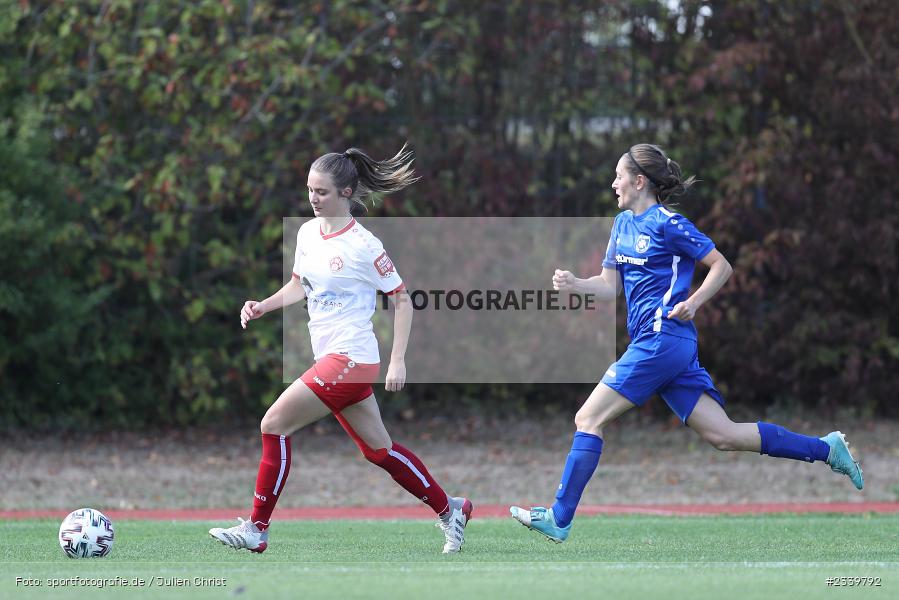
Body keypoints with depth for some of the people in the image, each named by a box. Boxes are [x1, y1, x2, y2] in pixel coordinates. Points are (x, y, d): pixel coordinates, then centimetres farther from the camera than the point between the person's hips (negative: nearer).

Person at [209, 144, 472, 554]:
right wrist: (262, 307, 6)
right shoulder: (307, 233, 8)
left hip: (350, 359, -8)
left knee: (274, 424, -12)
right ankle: (450, 510, 28)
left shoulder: (363, 245, -13)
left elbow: (402, 299, -8)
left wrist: (398, 362, -12)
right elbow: (300, 286, 24)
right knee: (378, 450, 14)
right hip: (330, 358, 8)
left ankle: (257, 529, -7)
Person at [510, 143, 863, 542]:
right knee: (722, 434, 3)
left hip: (663, 340, -9)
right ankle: (825, 449, 6)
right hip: (653, 342, 9)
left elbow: (722, 266, -3)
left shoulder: (667, 224, -7)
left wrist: (692, 303, -15)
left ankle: (559, 519, -6)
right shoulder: (624, 223, 18)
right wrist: (574, 284, -2)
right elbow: (609, 284, 16)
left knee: (588, 419, -8)